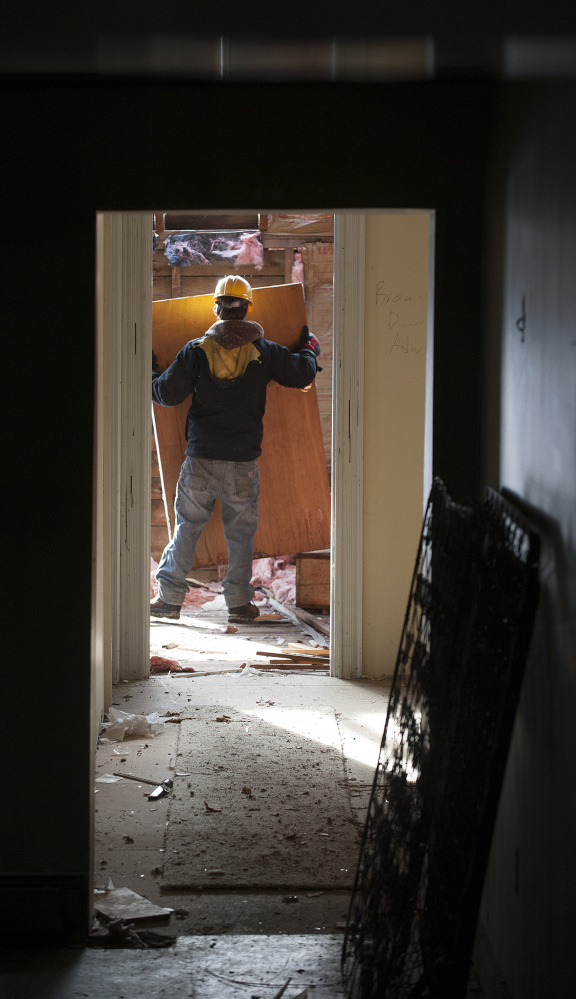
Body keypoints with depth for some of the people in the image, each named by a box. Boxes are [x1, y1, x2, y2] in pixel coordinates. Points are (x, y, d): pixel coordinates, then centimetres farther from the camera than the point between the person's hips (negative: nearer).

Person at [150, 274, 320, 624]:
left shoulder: (196, 350, -3)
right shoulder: (264, 352, -2)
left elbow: (168, 393, -2)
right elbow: (303, 374, 7)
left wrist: (150, 373, 19)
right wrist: (310, 348, 28)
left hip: (201, 459, 0)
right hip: (243, 462, 0)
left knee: (187, 527, 9)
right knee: (241, 532, 10)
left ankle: (170, 598, 11)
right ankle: (239, 602, 11)